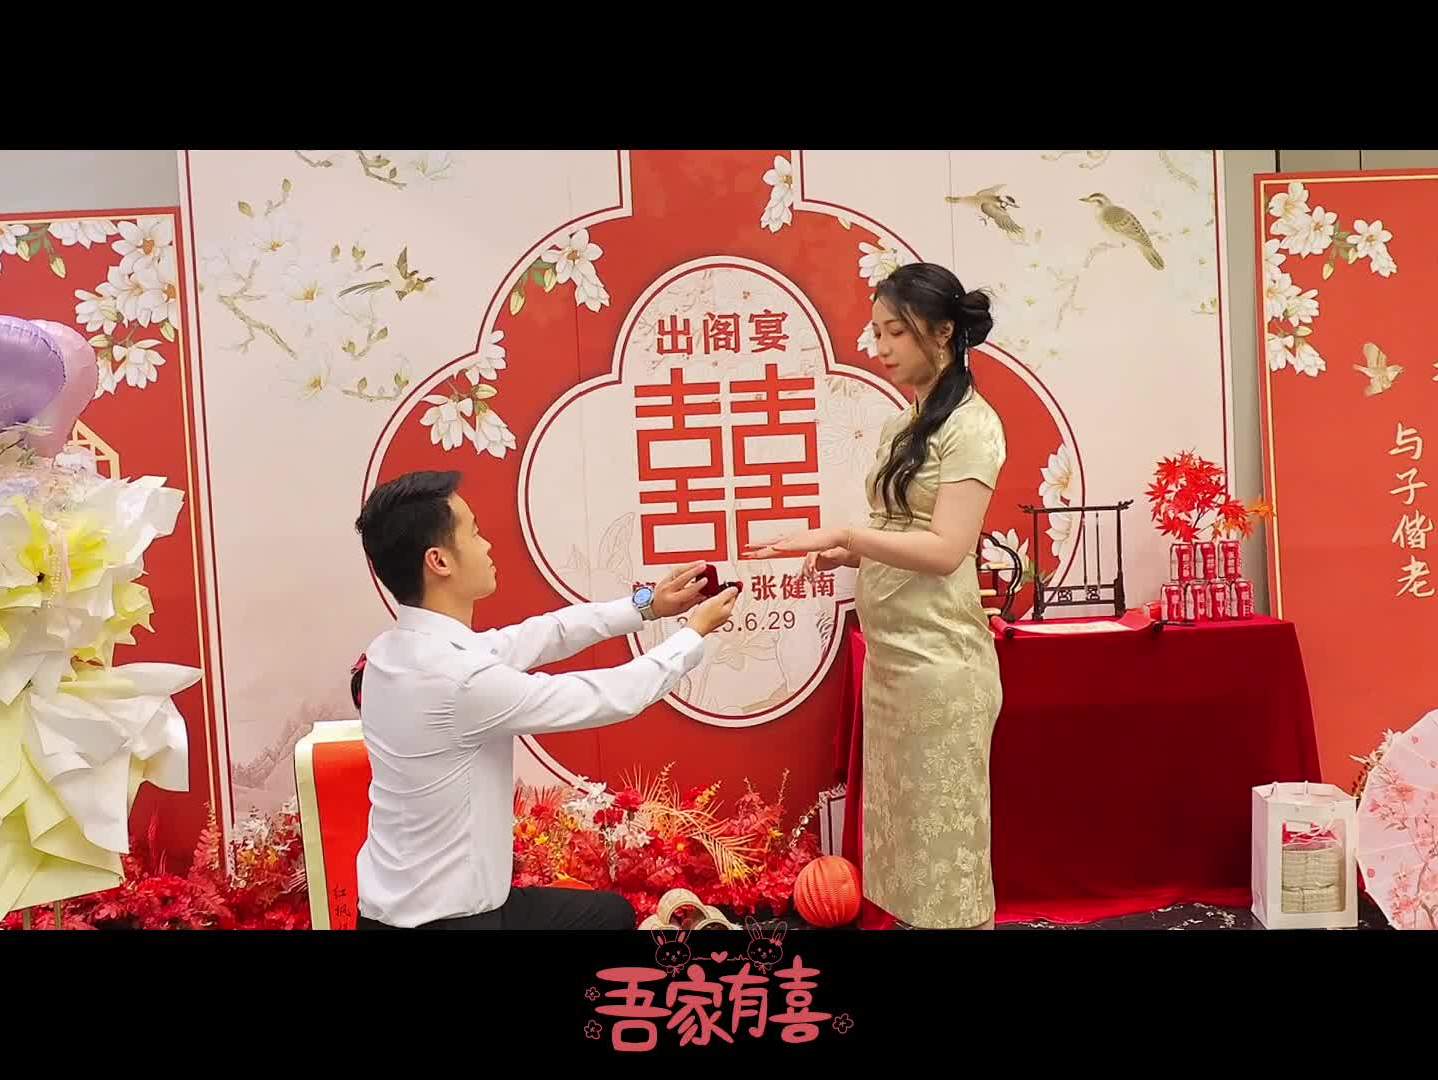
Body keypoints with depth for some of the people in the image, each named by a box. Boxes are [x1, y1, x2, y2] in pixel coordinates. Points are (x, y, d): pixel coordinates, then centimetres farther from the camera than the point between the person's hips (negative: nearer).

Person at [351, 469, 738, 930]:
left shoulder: (401, 647, -2)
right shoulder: (459, 678, -29)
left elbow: (537, 636, 10)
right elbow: (610, 697, -18)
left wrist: (645, 606, 13)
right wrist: (696, 632, -3)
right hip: (441, 920, -8)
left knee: (611, 911, 23)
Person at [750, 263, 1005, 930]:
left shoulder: (970, 424, -10)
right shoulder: (904, 427, 14)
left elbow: (945, 549, -18)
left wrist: (841, 534, -21)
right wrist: (848, 555, 2)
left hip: (937, 660, -8)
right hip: (889, 656, 8)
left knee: (944, 835, 2)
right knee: (906, 831, 13)